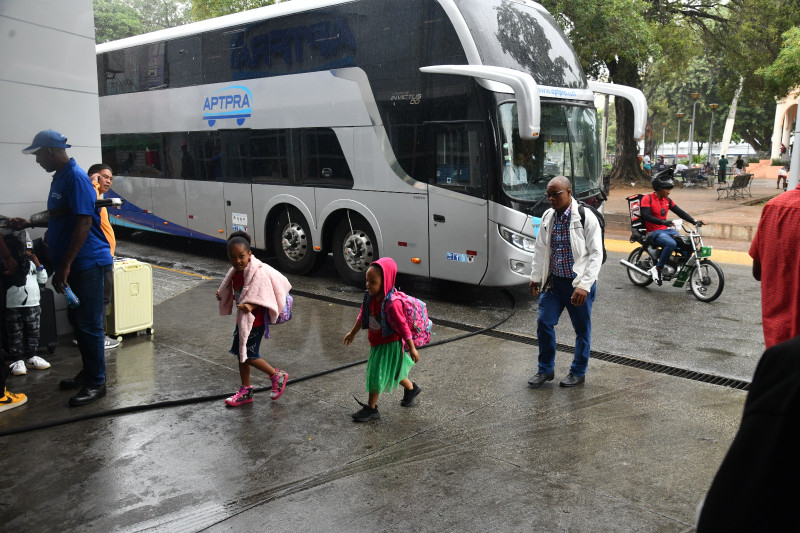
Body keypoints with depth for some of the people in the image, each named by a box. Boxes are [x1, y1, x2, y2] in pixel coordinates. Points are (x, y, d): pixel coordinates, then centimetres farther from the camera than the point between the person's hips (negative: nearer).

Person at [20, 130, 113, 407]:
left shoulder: (76, 178, -16)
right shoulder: (60, 178, 14)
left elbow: (84, 222, -23)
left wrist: (65, 265, -23)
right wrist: (30, 222, 14)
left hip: (88, 262, -10)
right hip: (75, 264, 10)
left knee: (89, 324, -3)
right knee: (77, 319, 17)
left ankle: (96, 383, 6)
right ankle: (88, 372, 31)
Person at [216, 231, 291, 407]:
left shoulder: (258, 272, -21)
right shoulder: (235, 272, 4)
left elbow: (264, 298, -21)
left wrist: (251, 306, -35)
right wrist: (222, 296, 4)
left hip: (255, 321, -9)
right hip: (242, 320, 9)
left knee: (249, 356, -4)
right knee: (241, 354, 14)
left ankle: (277, 375, 17)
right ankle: (246, 391, 28)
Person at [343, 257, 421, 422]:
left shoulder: (392, 304, -29)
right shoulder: (370, 298, -6)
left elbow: (403, 326, -23)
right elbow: (363, 316, 11)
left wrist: (412, 348, -16)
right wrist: (352, 333, 23)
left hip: (390, 344, -8)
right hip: (377, 343, 8)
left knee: (377, 374, -1)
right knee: (392, 372, 23)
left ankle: (371, 408, 14)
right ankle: (412, 389, 48)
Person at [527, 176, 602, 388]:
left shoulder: (586, 218, -13)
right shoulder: (548, 217, 4)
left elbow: (596, 254, -14)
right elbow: (540, 249, 15)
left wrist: (584, 286, -19)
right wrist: (535, 277, 15)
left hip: (578, 284, -5)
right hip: (553, 281, 5)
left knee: (582, 329, 8)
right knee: (544, 323, 3)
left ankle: (578, 372, 26)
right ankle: (545, 370, 21)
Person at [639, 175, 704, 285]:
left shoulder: (667, 200, 14)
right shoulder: (647, 198, -7)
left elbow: (680, 212, 12)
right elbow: (646, 216, -19)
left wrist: (694, 221, -1)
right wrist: (662, 221, -33)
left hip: (667, 230, 7)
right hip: (654, 232, -7)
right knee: (671, 244, -34)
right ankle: (657, 269, -23)